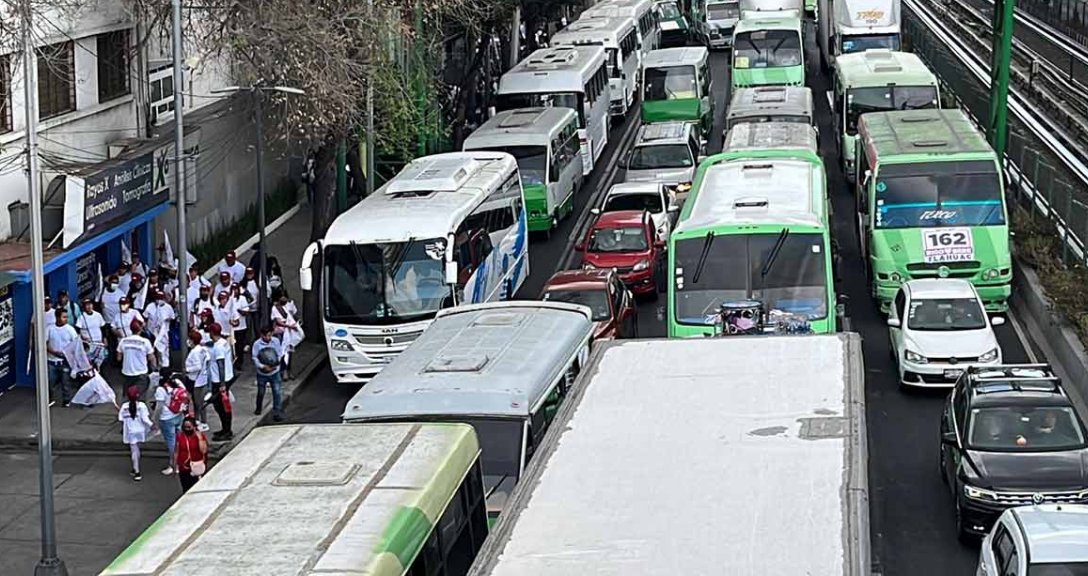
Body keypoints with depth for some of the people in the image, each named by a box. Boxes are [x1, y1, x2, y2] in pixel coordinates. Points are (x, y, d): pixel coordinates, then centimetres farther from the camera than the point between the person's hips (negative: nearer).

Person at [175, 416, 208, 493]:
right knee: (186, 490, 8)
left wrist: (199, 437, -23)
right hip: (184, 469, 3)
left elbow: (204, 451, -18)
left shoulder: (200, 435, -6)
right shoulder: (180, 437, 2)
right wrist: (176, 467, 7)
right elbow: (177, 452, 8)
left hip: (197, 469, -3)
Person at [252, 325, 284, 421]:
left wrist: (276, 363, -17)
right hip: (262, 373, 0)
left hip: (274, 373, 0)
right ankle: (258, 408, 43)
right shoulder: (257, 344, -13)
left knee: (277, 392, -8)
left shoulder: (276, 341, -8)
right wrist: (263, 366, -24)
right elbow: (255, 358, -11)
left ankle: (277, 412, -1)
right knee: (261, 392, 17)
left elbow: (280, 354, 0)